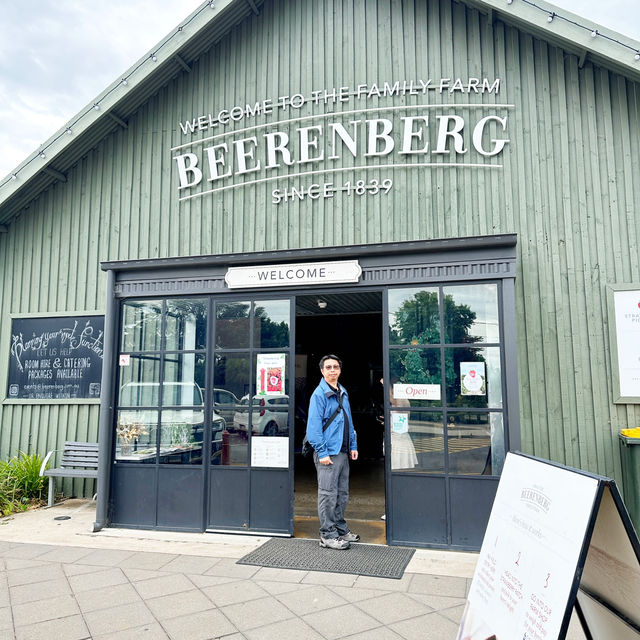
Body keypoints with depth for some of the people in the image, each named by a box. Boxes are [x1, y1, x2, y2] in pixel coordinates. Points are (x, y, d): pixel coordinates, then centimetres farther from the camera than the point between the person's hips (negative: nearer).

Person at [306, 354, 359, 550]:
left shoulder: (343, 393, 14)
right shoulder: (319, 394, -11)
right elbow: (313, 425, -16)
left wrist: (353, 446, 14)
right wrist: (322, 452, -19)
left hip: (343, 452, 8)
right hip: (328, 453, -8)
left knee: (342, 494, 17)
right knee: (328, 495, 0)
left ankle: (340, 529, 30)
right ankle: (328, 535, 10)